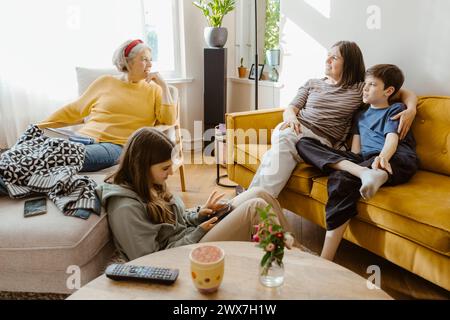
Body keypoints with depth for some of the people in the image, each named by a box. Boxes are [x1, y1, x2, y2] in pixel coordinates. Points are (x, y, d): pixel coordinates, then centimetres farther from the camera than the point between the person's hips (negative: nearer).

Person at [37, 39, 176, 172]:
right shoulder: (105, 82, 17)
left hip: (118, 145, -2)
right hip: (86, 137, 2)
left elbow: (168, 120, 1)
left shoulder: (153, 89, 16)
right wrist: (39, 126, 19)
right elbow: (73, 110, 22)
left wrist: (163, 86, 0)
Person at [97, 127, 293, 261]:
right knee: (255, 207, -19)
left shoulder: (145, 185, 6)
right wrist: (198, 232, -16)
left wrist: (199, 214, -2)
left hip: (193, 236, 9)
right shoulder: (126, 208, -22)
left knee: (259, 194, -3)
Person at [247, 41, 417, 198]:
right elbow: (290, 109, 17)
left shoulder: (361, 89, 16)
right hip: (295, 128, 3)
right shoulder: (312, 84, 25)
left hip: (321, 139, -2)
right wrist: (291, 117, -7)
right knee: (283, 138, -37)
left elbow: (404, 93, 17)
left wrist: (411, 109, -5)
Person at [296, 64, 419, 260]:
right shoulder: (361, 115, 32)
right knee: (304, 143, -8)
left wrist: (382, 157, -28)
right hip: (364, 160, 6)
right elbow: (355, 148, 19)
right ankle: (363, 173, -33)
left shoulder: (396, 110, 16)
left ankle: (325, 260, -38)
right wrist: (355, 166, -4)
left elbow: (392, 138, -5)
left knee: (341, 179, -36)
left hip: (396, 159, -6)